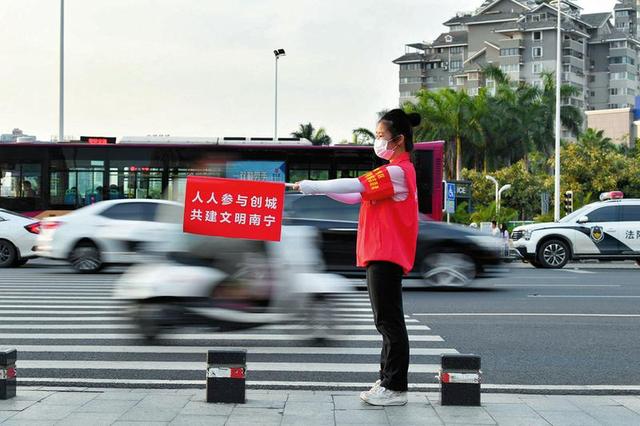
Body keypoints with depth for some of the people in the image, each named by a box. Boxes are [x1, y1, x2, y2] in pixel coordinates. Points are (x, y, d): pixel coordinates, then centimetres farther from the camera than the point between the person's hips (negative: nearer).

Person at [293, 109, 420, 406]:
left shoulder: (397, 171, -14)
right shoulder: (395, 171, 20)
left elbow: (353, 186, -21)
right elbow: (356, 197, 19)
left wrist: (310, 186, -14)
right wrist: (320, 188, 6)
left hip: (386, 256, -10)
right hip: (381, 255, 10)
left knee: (389, 321, -7)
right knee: (387, 322, 13)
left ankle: (395, 388, -3)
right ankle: (388, 380, 20)